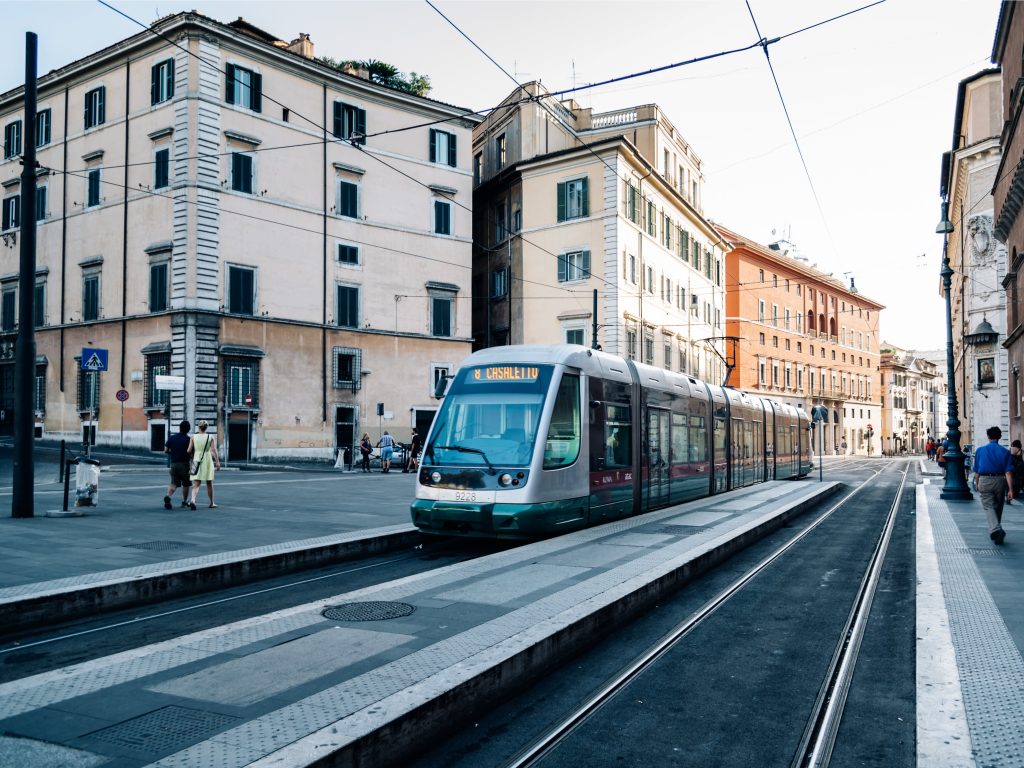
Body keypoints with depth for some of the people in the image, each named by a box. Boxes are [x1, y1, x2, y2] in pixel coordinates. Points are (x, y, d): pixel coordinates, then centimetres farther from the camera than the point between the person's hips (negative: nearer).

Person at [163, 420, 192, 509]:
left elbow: (165, 451, 5)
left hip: (173, 464, 3)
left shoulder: (171, 438, 3)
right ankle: (184, 501, 21)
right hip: (184, 464, -3)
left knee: (173, 483, 3)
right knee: (185, 484, 12)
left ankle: (168, 496, -22)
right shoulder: (188, 439, -8)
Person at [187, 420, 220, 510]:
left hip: (196, 460, 1)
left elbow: (189, 450, -3)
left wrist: (192, 456, 17)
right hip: (207, 460, -1)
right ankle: (212, 503, 23)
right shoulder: (210, 437, -2)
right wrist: (217, 461, -10)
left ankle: (192, 500, -23)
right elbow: (214, 450, -11)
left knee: (196, 484, 1)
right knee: (209, 483, 13)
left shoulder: (193, 437, 0)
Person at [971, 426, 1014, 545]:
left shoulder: (980, 450, 4)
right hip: (999, 481, 1)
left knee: (989, 507, -4)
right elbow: (1008, 472, -5)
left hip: (984, 481, -1)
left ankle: (995, 529, -27)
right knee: (998, 507, 16)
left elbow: (976, 470, 8)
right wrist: (1010, 489, -7)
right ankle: (996, 530, 27)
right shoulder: (1005, 452, 2)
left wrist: (977, 484, 22)